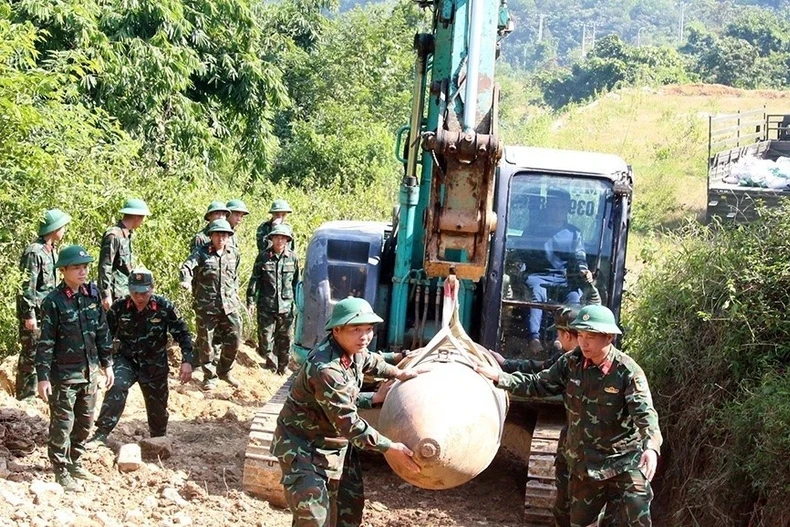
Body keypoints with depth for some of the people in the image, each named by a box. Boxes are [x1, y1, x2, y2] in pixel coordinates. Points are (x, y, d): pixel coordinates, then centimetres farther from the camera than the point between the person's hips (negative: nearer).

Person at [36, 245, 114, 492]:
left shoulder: (92, 295, 3)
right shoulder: (54, 302, -13)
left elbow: (102, 332, 11)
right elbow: (45, 342, -12)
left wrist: (107, 363, 12)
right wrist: (43, 376, -14)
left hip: (90, 372, 6)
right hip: (64, 374, -6)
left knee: (85, 422, 15)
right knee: (62, 424, 1)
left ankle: (74, 462, 31)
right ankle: (61, 470, 12)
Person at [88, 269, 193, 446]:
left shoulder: (164, 307, -15)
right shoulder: (119, 307, -13)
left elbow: (182, 334, -7)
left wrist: (187, 361, -15)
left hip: (155, 366, 1)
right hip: (126, 360, 0)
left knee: (158, 407, 12)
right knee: (116, 388, -29)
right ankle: (101, 434, -28)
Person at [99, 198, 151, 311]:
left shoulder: (127, 235, 13)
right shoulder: (114, 235, -15)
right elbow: (105, 267, -18)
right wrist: (106, 295, -19)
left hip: (125, 293, 9)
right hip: (115, 294, -9)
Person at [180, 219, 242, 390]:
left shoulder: (233, 255, 11)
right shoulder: (201, 253, -4)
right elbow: (187, 267, -19)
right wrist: (186, 281, -39)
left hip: (229, 305, 4)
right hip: (206, 305, -4)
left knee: (234, 339, 4)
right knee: (206, 342, 3)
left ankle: (224, 371, 25)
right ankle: (210, 376, 17)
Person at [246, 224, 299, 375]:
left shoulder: (293, 258, 4)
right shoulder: (263, 257, 0)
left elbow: (297, 282, 11)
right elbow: (254, 280, 3)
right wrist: (251, 301, -1)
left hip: (286, 306, 1)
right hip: (266, 307, -1)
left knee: (285, 340, 8)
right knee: (266, 339, 1)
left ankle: (282, 369, 20)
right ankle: (271, 368, 11)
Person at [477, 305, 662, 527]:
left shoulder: (627, 371, -19)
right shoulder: (571, 362, -4)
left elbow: (645, 413, -26)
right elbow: (539, 385, 5)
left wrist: (651, 447, -44)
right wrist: (499, 377, -5)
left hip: (624, 464, -5)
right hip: (583, 463, 5)